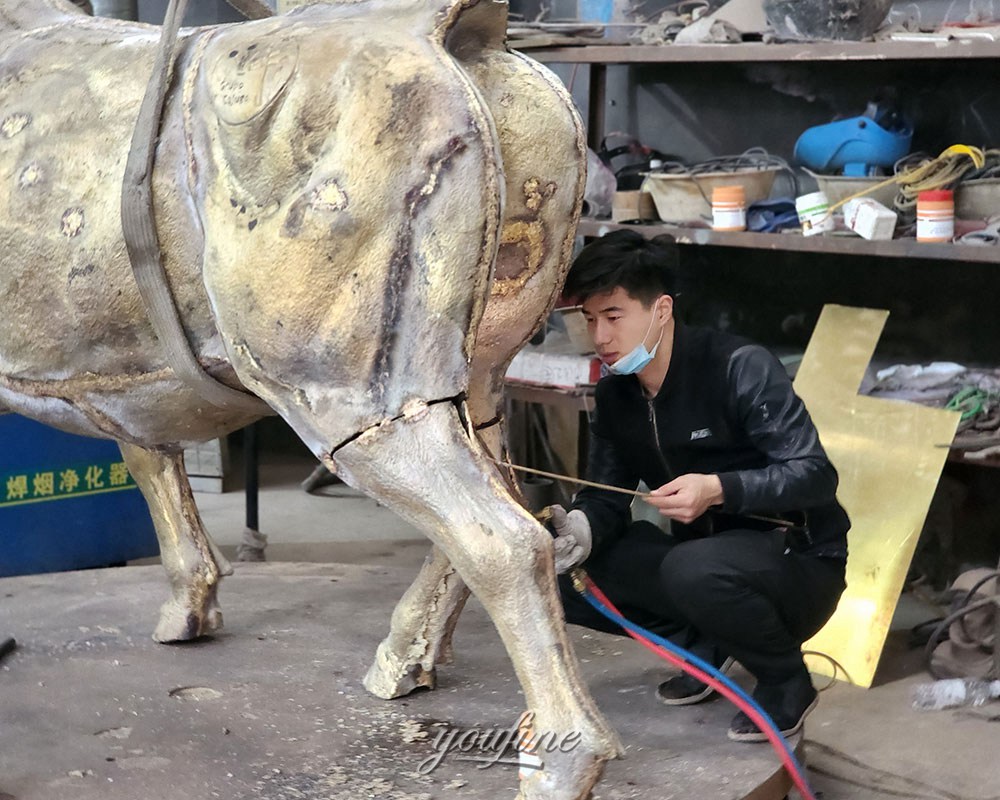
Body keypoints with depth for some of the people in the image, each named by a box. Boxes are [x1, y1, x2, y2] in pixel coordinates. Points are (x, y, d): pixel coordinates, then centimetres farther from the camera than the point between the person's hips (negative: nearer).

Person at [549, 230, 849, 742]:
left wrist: (719, 489, -38)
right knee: (569, 557, -11)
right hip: (704, 551, 7)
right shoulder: (615, 394, 2)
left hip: (797, 563, -7)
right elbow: (606, 496, 2)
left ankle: (787, 684, -9)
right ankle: (706, 645, 5)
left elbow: (815, 475, -23)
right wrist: (580, 528, -22)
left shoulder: (739, 368, -19)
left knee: (693, 569, -38)